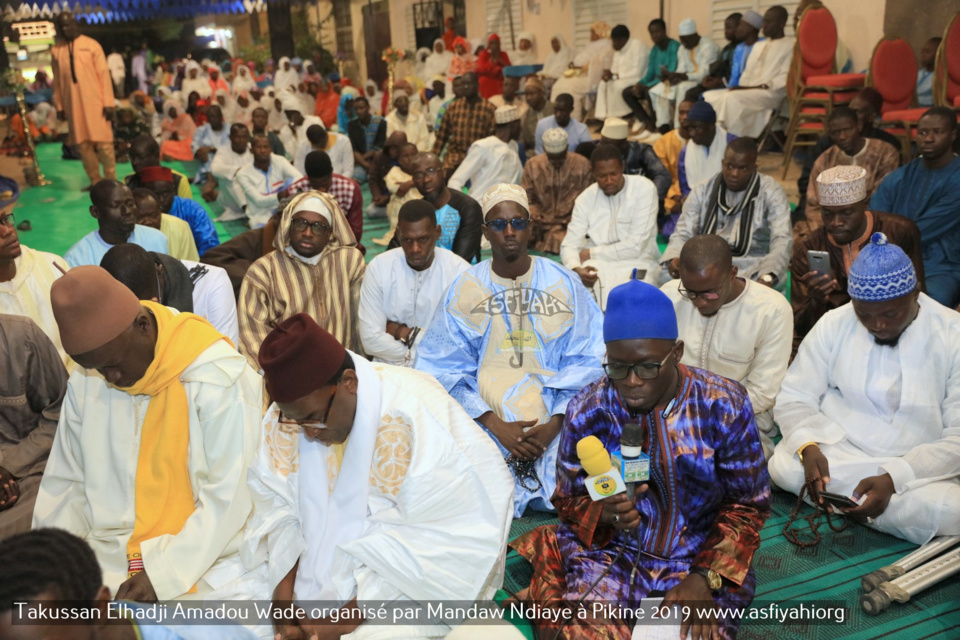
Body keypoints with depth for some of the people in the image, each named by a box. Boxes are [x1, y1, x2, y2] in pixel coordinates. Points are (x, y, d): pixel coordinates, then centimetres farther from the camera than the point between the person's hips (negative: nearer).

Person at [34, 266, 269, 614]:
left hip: (208, 559, -5)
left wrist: (165, 573, -17)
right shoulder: (85, 383, 2)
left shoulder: (221, 380, -16)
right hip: (111, 561, 5)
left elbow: (228, 496, -16)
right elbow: (65, 484, 9)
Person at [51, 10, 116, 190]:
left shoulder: (91, 45, 0)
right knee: (83, 144, 2)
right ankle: (95, 181, 9)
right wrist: (59, 105, 9)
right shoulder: (56, 50, 7)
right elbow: (57, 80, 10)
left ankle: (111, 180, 5)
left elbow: (104, 73, -2)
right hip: (72, 104, 3)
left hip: (95, 102, -3)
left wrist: (109, 102, -7)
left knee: (103, 142, -2)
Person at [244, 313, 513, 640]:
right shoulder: (287, 416, -10)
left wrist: (356, 611, -24)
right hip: (315, 559, 5)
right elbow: (275, 500, 1)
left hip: (409, 580, -5)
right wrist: (284, 577, -15)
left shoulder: (417, 421, -27)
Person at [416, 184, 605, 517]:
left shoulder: (564, 284, 3)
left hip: (554, 424, 1)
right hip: (488, 424, 0)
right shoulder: (464, 290, 2)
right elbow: (447, 369, -2)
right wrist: (497, 426, -13)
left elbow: (585, 361, 2)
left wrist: (555, 424, -11)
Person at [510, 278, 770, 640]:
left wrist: (705, 579, -13)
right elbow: (569, 500, 3)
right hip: (611, 556, 0)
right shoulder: (587, 411, -10)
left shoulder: (725, 406, -12)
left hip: (702, 561, 1)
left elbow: (747, 505, -2)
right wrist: (604, 513, -20)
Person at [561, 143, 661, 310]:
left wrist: (591, 253, -7)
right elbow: (569, 245, -1)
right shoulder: (585, 198, 4)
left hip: (636, 265, -2)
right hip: (597, 265, 3)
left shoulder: (644, 188, -7)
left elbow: (636, 246, -12)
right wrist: (576, 269, -24)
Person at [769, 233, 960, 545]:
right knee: (784, 467, -31)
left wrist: (894, 478, -28)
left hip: (918, 467, 0)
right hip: (834, 448, 1)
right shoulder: (833, 324, -4)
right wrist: (808, 447, -24)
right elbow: (794, 398, -2)